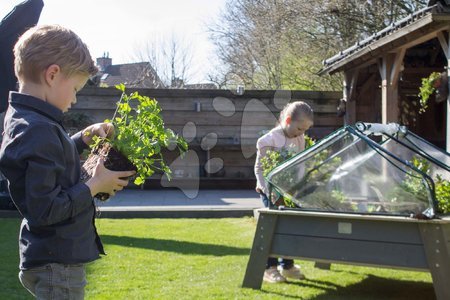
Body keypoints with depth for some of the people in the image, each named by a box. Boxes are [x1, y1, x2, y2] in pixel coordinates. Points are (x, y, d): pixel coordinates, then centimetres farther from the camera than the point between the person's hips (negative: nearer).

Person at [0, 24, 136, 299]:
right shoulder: (39, 130, -24)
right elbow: (45, 209, -27)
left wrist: (84, 137, 13)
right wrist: (95, 185, -15)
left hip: (51, 260, 10)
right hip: (57, 266, -10)